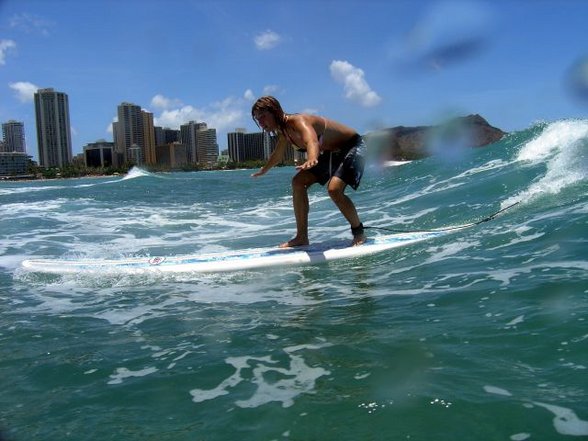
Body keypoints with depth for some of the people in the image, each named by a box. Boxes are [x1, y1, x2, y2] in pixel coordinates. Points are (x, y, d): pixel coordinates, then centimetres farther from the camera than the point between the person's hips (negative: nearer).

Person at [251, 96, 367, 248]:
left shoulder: (299, 121, -31)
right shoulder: (284, 132, -4)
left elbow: (312, 141, -55)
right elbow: (276, 156, 18)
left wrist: (312, 160, -76)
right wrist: (263, 171, 34)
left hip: (353, 146, -9)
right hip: (332, 152, 9)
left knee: (334, 188, -29)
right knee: (298, 182, 1)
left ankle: (359, 233, -7)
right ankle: (302, 237, 7)